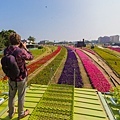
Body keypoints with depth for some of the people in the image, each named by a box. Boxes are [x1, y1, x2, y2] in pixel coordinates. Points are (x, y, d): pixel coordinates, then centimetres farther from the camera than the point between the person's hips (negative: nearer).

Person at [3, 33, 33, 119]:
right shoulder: (21, 51, -27)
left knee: (11, 96, 21)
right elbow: (31, 57, -8)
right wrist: (25, 48, 0)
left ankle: (11, 113, 41)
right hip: (22, 78, -5)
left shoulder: (6, 50, -10)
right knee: (21, 96, 14)